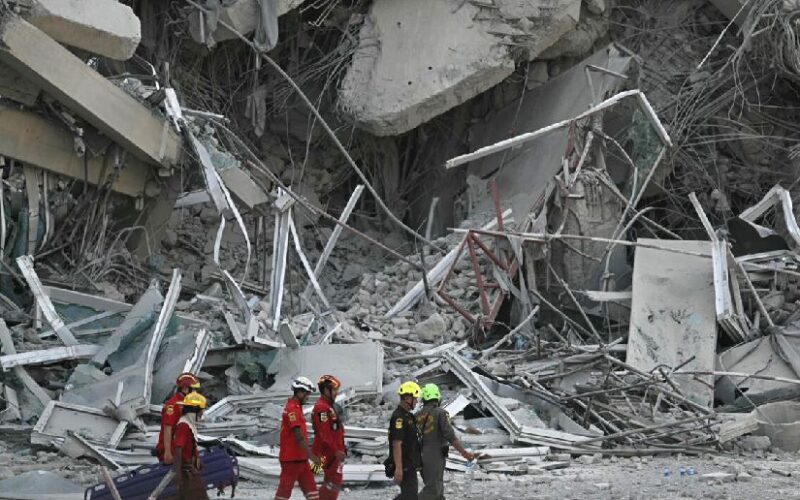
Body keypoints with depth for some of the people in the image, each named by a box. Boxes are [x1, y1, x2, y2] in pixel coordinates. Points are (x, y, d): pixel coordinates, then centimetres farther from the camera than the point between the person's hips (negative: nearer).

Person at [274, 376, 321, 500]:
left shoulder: (296, 407, 14)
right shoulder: (292, 409, -17)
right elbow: (299, 437, -24)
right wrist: (312, 456, -26)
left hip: (300, 458, 10)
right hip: (291, 459, -10)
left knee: (311, 488, 5)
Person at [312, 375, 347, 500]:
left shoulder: (331, 406, 15)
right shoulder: (321, 408, -19)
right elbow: (324, 434, -24)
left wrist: (342, 448, 22)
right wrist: (336, 451, -24)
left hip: (335, 451, 11)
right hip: (328, 452, -11)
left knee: (331, 481, 15)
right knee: (334, 480, -11)